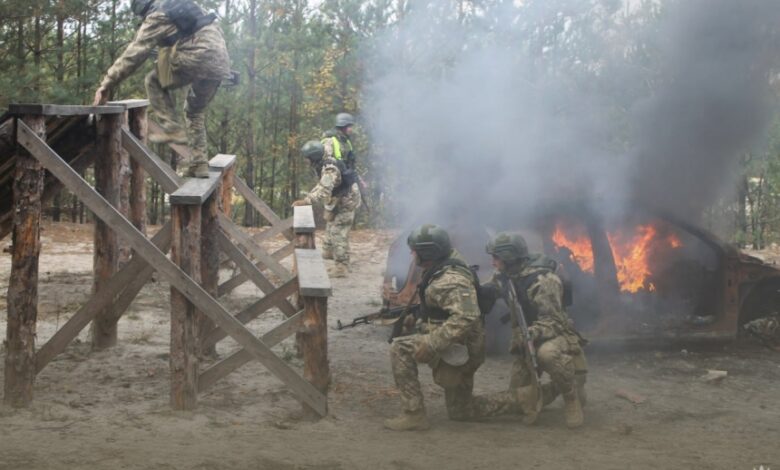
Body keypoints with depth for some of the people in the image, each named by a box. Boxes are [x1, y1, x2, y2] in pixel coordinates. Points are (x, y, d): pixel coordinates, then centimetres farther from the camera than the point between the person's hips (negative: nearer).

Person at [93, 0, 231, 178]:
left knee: (154, 82, 12)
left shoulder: (156, 17, 2)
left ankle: (173, 130, 1)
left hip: (196, 59, -7)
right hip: (220, 61, 7)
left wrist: (107, 84, 0)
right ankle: (199, 164, 16)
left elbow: (134, 54, -2)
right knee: (196, 111, 21)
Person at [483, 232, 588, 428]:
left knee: (548, 352, -43)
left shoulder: (542, 279, -25)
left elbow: (552, 321, -29)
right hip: (528, 340, 8)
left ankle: (572, 398, -20)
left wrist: (530, 334, -46)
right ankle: (558, 387, 28)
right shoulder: (505, 276, -1)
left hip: (557, 336, -8)